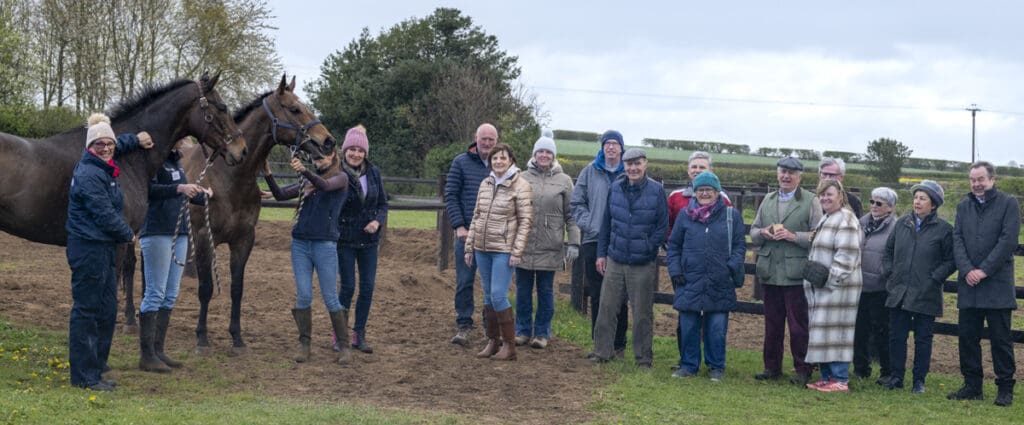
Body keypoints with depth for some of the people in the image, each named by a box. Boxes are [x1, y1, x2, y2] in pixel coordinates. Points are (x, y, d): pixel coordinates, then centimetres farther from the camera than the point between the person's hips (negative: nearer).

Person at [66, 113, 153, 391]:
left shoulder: (103, 169, 11)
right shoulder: (88, 175, -18)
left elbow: (117, 145, 35)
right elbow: (105, 215, -20)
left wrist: (136, 140, 22)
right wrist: (129, 235, -6)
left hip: (103, 249, 10)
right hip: (89, 249, -10)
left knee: (107, 311, 14)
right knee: (86, 311, -4)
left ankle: (95, 369, 23)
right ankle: (84, 376, 1)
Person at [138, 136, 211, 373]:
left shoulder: (175, 160, 15)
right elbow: (150, 189, -25)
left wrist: (202, 195, 29)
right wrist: (179, 188, -33)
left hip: (179, 233, 9)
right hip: (157, 233, -9)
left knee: (170, 295, 10)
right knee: (155, 294, -6)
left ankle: (158, 350, 17)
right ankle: (146, 356, -2)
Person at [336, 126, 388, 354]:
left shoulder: (374, 172, 0)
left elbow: (383, 203, 7)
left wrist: (378, 220, -12)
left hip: (369, 240, 4)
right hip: (345, 240, -4)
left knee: (368, 287, 5)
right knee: (348, 287, -1)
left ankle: (359, 334, 17)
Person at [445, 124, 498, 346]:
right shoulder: (461, 162, 2)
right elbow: (450, 196, 1)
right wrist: (459, 226, -8)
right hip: (467, 232, -1)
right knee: (464, 282, -1)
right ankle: (463, 326, 5)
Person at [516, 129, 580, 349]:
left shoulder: (564, 181, 4)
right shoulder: (522, 179, 6)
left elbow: (571, 215, 3)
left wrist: (574, 243, -4)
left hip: (550, 248, -1)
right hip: (523, 246, 1)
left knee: (546, 292, 6)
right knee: (523, 290, 8)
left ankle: (542, 332, 16)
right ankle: (523, 330, 19)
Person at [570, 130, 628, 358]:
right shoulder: (590, 171, 7)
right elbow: (577, 202, 9)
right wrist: (589, 225, -4)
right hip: (594, 241, 2)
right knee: (596, 296, 8)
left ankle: (618, 344, 11)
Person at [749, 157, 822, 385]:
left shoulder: (810, 201, -1)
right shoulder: (768, 200, 16)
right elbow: (753, 232, 18)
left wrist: (793, 236, -18)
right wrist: (763, 233, -4)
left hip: (796, 274, -5)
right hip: (770, 272, 5)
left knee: (799, 326, -1)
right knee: (772, 324, 11)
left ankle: (803, 370, 8)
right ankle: (772, 367, 21)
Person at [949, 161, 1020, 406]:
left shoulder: (1008, 204, -1)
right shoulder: (963, 206, 13)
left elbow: (1008, 241, -9)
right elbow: (957, 240, 5)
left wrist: (984, 271, -14)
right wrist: (966, 270, -10)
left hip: (997, 284, -4)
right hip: (968, 285, 5)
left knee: (1000, 339, 0)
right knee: (967, 337, 7)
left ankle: (1005, 388, 8)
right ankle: (972, 386, 16)